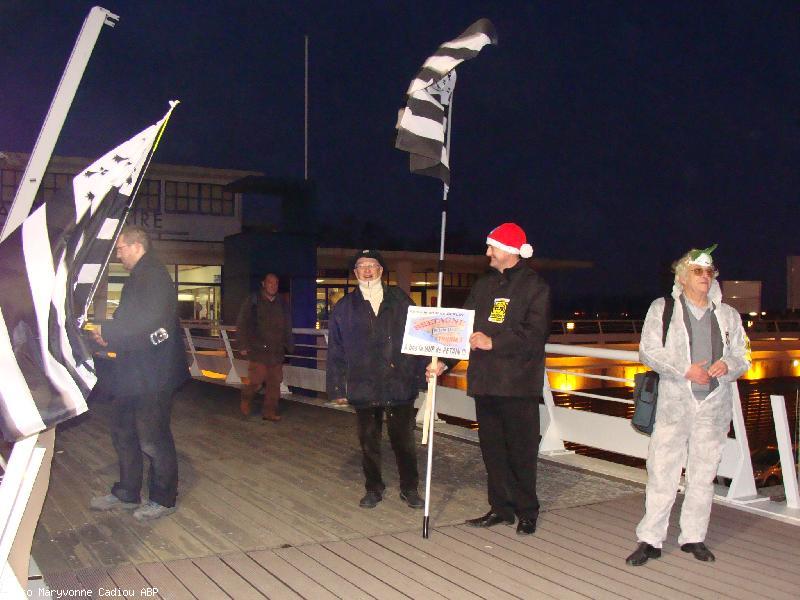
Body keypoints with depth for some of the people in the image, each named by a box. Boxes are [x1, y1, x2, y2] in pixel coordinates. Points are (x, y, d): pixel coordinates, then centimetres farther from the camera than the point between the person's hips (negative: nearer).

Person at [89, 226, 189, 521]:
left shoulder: (154, 276, -17)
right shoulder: (138, 277, 16)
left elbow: (152, 325, -28)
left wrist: (107, 331, -19)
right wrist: (108, 334, 3)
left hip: (152, 376, -11)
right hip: (133, 374, 11)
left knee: (153, 438, 0)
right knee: (123, 431, 19)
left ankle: (163, 499, 16)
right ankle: (126, 494, 32)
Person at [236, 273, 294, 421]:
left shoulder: (282, 304, 14)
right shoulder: (253, 301, 2)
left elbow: (287, 328, 21)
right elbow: (242, 324, 1)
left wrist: (289, 346, 16)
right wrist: (244, 345, -5)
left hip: (277, 351, 4)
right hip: (258, 349, -4)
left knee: (274, 382, 2)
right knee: (256, 380, -8)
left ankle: (270, 411, 10)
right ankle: (246, 399, 20)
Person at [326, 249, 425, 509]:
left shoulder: (400, 301, 5)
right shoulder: (344, 307, 7)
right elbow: (335, 350, 6)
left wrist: (419, 373, -4)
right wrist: (337, 387, 2)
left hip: (399, 385, -1)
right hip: (363, 388, 1)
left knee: (403, 439, 5)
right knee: (369, 442, 11)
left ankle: (409, 488, 22)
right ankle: (373, 489, 26)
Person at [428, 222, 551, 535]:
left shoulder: (535, 286, -4)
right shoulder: (484, 285, 17)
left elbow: (534, 334, -15)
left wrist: (494, 342, -22)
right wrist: (444, 360, 6)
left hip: (519, 383, -6)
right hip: (485, 380, 7)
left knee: (521, 451, 1)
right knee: (492, 448, 12)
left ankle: (527, 512, 15)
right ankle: (501, 508, 23)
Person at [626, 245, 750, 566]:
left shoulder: (728, 315, 14)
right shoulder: (662, 309, 4)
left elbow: (743, 356, 15)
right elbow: (648, 351, -4)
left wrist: (728, 365, -8)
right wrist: (685, 371, -15)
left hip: (714, 407, 3)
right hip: (674, 404, -3)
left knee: (703, 473, 9)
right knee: (662, 471, -5)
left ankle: (693, 537, 22)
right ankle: (650, 539, 3)